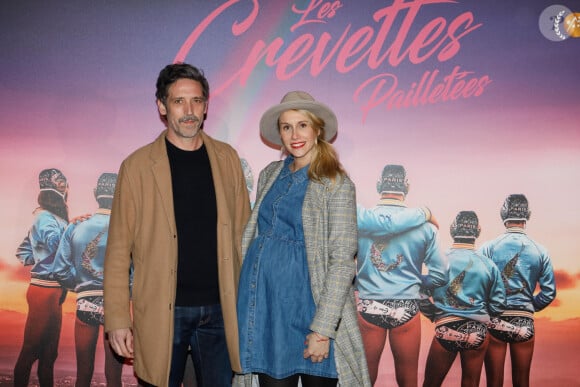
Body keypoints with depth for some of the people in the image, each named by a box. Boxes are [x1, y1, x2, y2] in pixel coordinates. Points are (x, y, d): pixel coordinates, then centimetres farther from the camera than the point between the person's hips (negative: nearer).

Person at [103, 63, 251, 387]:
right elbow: (119, 249, -3)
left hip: (220, 309, 2)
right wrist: (117, 320, -6)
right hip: (164, 312, -2)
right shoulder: (137, 166, -3)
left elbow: (242, 232, 8)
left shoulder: (227, 158, 5)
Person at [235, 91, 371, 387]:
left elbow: (342, 261, -13)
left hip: (307, 304, -4)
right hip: (264, 305, 4)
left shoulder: (336, 184, -9)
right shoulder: (269, 175, 7)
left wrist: (322, 329, -17)